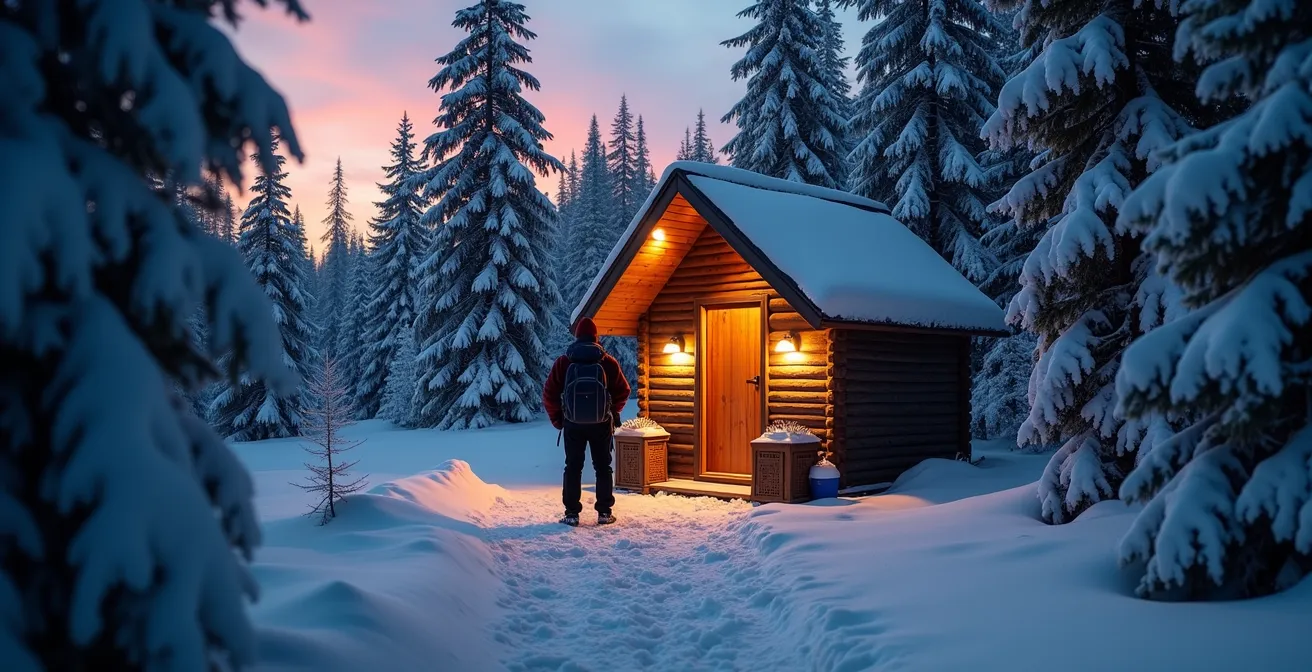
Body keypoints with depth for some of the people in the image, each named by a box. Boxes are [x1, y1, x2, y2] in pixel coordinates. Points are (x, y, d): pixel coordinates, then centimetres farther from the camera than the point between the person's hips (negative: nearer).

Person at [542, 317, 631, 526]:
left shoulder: (563, 362, -4)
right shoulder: (608, 362, -6)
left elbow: (549, 394, -4)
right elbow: (623, 391, -1)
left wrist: (556, 418, 10)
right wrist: (612, 413, 15)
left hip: (573, 424, 0)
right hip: (601, 424, 0)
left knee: (573, 467, 9)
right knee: (603, 467, 11)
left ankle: (572, 513, 8)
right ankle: (604, 512, 13)